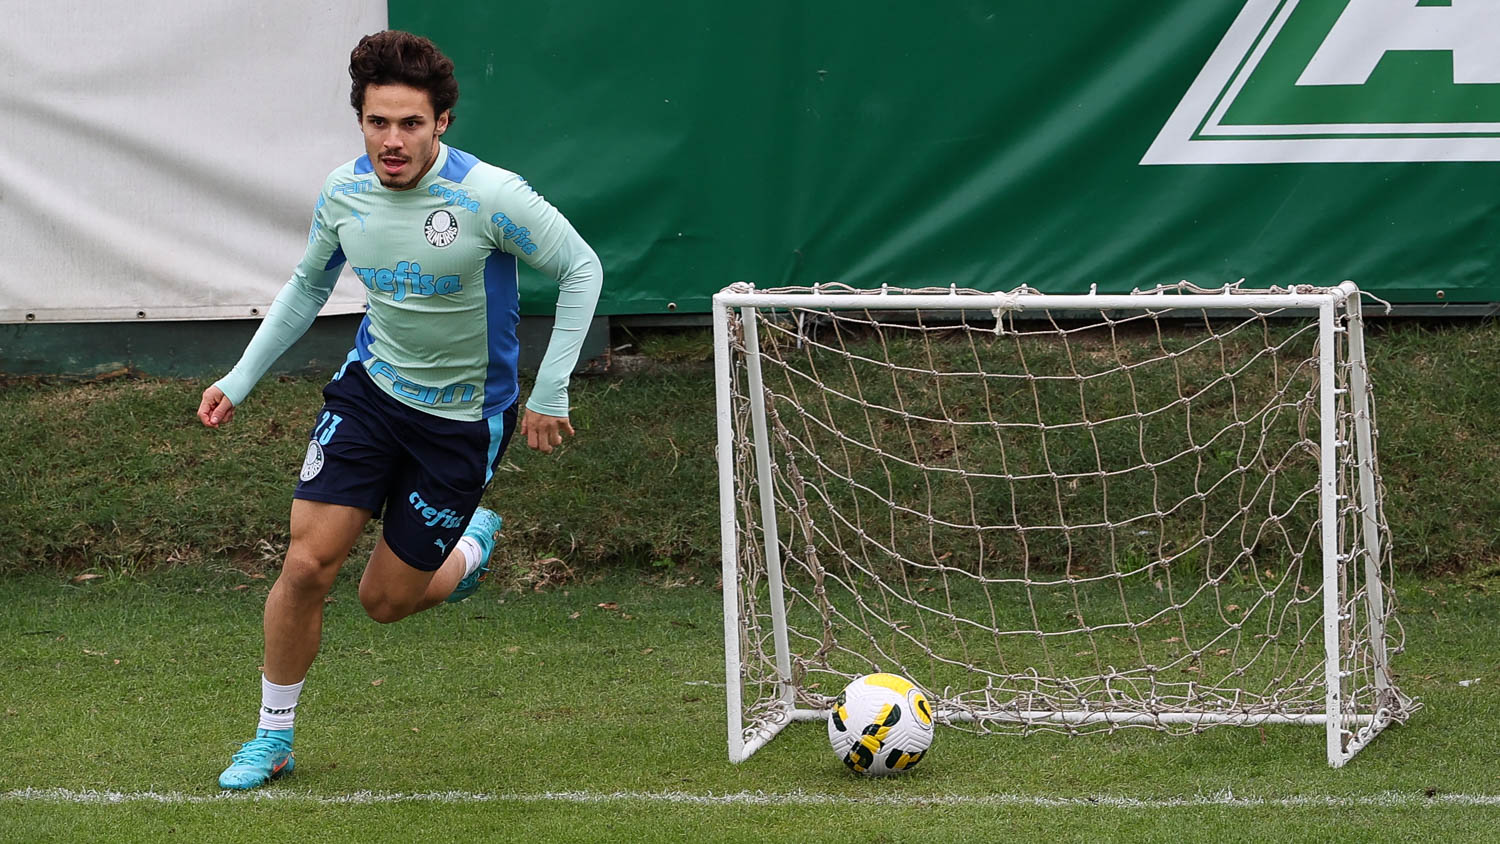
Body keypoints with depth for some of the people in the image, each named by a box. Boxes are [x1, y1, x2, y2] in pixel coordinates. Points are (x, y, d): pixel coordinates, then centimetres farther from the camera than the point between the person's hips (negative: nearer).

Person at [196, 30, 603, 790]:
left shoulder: (490, 197, -22)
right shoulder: (344, 194, -7)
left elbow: (581, 271, -11)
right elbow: (308, 286, 13)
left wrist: (549, 392, -12)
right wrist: (240, 379, 8)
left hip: (461, 420, -3)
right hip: (370, 387, 3)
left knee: (386, 600, 3)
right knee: (307, 563, -10)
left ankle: (471, 546, 38)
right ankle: (273, 737, 9)